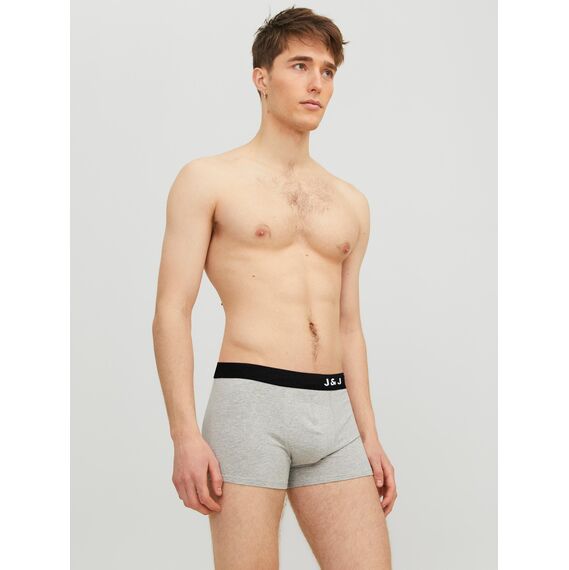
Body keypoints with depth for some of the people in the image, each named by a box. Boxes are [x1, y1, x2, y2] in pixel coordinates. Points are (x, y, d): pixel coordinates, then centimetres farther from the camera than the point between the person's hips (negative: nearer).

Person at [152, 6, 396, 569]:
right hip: (250, 401, -4)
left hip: (335, 413, 5)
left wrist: (369, 436, 13)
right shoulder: (208, 179, 4)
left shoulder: (351, 202, 18)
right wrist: (185, 434, -12)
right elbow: (171, 312, -3)